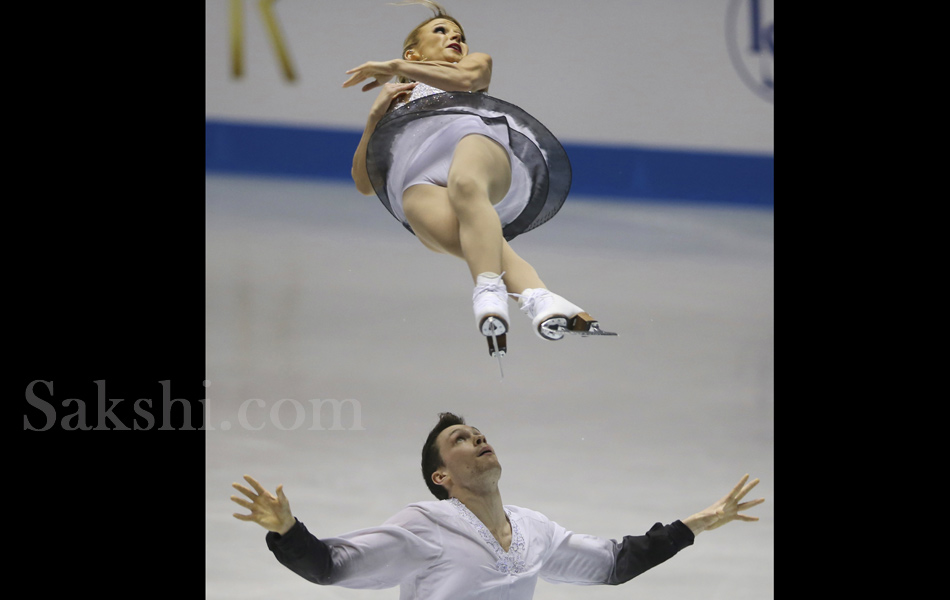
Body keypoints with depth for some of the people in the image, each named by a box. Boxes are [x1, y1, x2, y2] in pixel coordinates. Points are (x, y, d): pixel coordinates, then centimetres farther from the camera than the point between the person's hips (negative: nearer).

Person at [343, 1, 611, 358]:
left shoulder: (477, 62, 41)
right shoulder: (393, 100, 44)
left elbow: (466, 77, 12)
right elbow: (364, 184, 30)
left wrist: (394, 67, 16)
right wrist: (376, 115, 19)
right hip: (415, 178, 1)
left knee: (465, 184, -43)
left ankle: (489, 295, -67)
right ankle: (539, 301, -65)